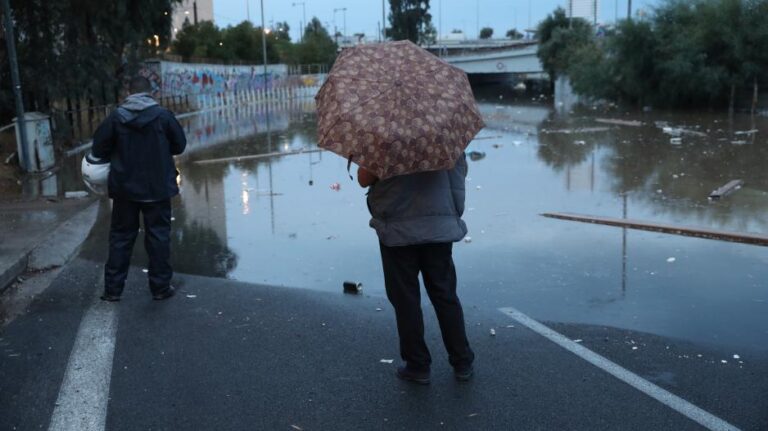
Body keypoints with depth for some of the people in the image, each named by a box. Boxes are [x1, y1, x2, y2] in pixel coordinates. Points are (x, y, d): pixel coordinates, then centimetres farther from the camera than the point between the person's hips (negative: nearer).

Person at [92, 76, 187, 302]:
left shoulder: (116, 116, -6)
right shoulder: (163, 115, -8)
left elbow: (98, 148, -3)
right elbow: (180, 145, 1)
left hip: (125, 187, 1)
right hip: (157, 188, -1)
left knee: (121, 236, 12)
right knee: (158, 235, 8)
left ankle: (112, 288, 15)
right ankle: (161, 287, 12)